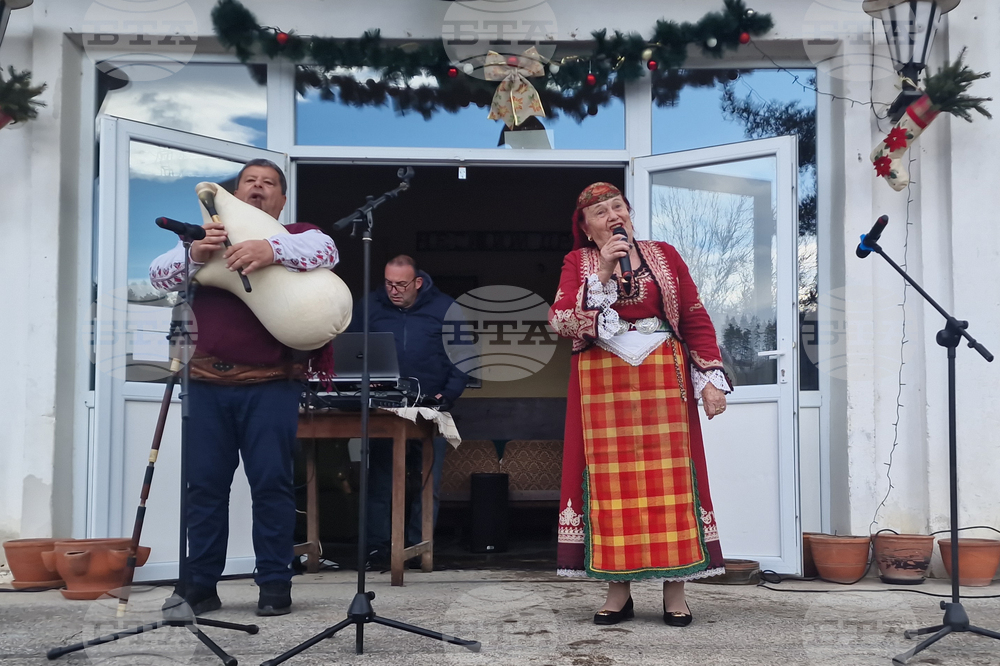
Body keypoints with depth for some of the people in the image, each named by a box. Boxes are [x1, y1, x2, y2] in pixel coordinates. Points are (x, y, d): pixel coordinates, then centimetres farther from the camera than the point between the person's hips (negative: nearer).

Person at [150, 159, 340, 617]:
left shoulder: (296, 237, 10)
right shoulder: (207, 236, 19)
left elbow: (326, 251, -14)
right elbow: (160, 276, 6)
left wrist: (271, 251, -32)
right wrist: (195, 255, -16)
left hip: (270, 385, -3)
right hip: (207, 383, 3)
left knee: (272, 483, -3)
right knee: (204, 484, 5)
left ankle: (275, 584, 5)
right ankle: (199, 585, 12)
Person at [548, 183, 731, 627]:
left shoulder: (664, 256, 8)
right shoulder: (578, 263, 7)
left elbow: (696, 319, 6)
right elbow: (560, 321, -8)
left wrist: (710, 379, -2)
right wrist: (603, 272, -13)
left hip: (663, 381, 0)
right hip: (602, 385, 0)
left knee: (669, 477, -2)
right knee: (610, 480, 0)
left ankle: (675, 592, 4)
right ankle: (618, 590, 7)